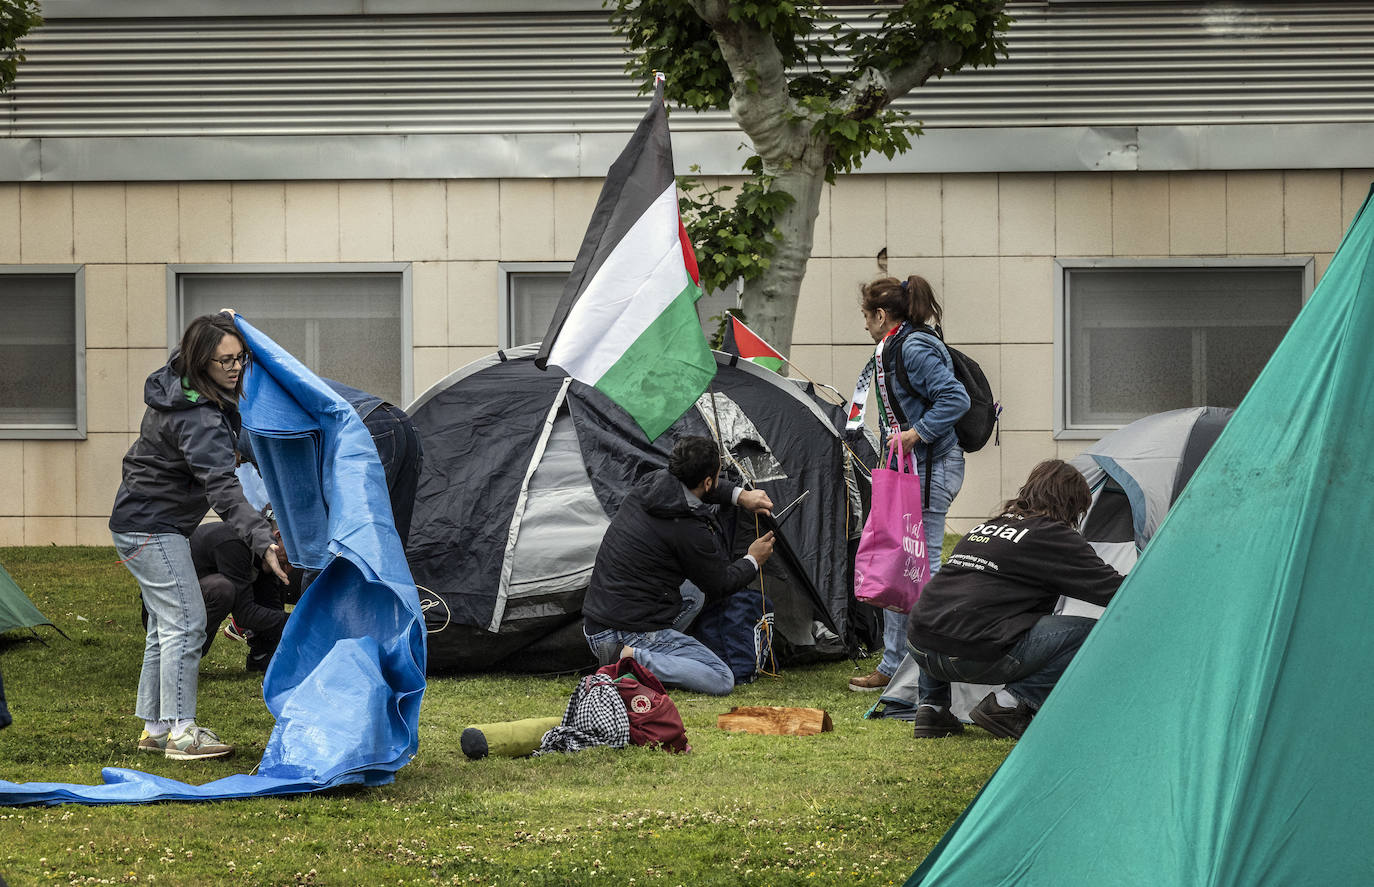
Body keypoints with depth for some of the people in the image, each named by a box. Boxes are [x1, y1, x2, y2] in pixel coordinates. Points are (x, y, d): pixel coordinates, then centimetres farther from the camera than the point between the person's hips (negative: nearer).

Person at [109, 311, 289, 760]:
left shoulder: (178, 381, 0)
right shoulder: (197, 419, -29)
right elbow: (223, 488, -39)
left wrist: (223, 323, 24)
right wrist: (263, 541, -46)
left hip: (141, 521, 10)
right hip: (152, 527, -10)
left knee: (166, 625, 13)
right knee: (185, 622, -11)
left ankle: (154, 727, 19)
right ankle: (180, 731, -10)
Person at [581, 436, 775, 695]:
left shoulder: (649, 484, 4)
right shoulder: (690, 531, -18)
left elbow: (689, 487, 30)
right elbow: (718, 586, -1)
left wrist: (739, 495, 21)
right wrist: (753, 561, 16)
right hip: (633, 633, -9)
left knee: (695, 591, 29)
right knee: (722, 681, -6)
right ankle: (636, 660, -15)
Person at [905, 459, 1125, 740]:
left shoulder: (986, 526, 24)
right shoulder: (1052, 535, 3)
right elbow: (1109, 588, 5)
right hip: (979, 658, -7)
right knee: (1091, 633, 2)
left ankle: (930, 706, 23)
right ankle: (1010, 704, -3)